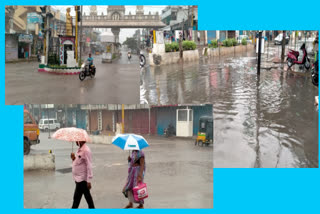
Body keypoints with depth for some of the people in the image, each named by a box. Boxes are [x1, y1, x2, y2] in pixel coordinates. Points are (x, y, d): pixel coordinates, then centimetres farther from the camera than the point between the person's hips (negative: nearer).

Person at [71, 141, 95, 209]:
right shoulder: (80, 149, 10)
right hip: (78, 178, 9)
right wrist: (74, 159, -3)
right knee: (87, 196, 16)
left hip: (82, 179, -9)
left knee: (76, 197, -3)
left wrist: (88, 181, -20)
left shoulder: (86, 150, -18)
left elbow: (89, 166, -19)